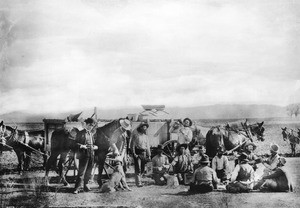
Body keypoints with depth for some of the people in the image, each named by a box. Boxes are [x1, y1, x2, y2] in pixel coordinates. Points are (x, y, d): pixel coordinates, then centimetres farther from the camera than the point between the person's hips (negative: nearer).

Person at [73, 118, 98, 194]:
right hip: (83, 155, -6)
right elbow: (75, 143, -3)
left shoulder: (92, 134, 18)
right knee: (81, 172, -9)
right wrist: (82, 146, -20)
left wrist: (95, 147, 2)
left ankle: (85, 186, 22)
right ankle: (77, 188, -6)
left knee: (89, 172, 10)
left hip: (91, 155, 6)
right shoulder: (80, 133, 0)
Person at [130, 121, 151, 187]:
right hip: (137, 152, -5)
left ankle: (138, 180, 20)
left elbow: (147, 145, 18)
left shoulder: (145, 135, 15)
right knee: (138, 168, -9)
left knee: (142, 169, 6)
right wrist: (134, 153, -12)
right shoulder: (135, 134, -2)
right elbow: (132, 144, -5)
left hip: (144, 152, 6)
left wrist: (149, 155, 14)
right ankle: (138, 183, -9)